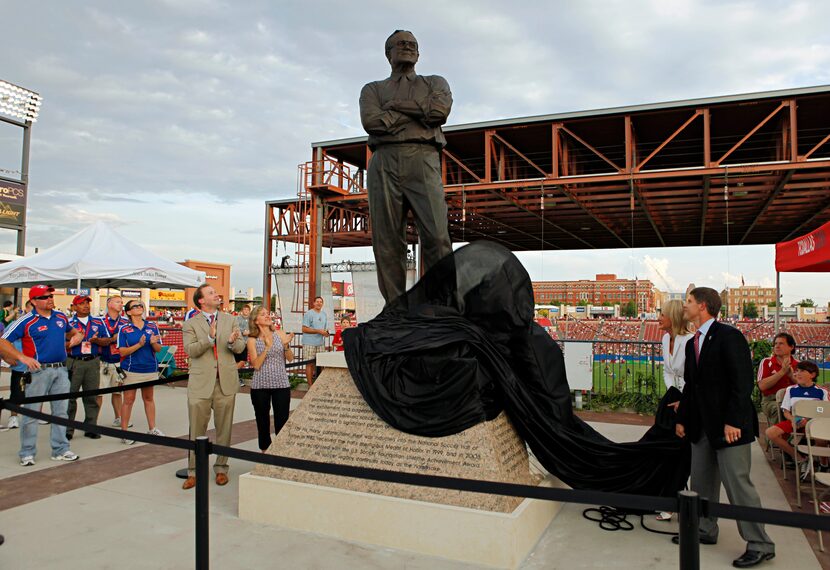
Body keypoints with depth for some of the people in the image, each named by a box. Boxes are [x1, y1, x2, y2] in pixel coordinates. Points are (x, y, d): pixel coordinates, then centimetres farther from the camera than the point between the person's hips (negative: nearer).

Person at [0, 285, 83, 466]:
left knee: (60, 412, 10)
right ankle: (27, 453, 13)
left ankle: (60, 450, 19)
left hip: (61, 370, 5)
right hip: (38, 371, -5)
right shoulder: (26, 321, -7)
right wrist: (23, 357, -19)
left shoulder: (61, 317, 9)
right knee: (32, 413, 2)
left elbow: (71, 332, 29)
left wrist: (76, 336, 6)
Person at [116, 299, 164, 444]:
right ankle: (124, 431, 9)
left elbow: (158, 349, 6)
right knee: (129, 399, 1)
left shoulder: (152, 326, 6)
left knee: (148, 398, 14)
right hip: (131, 369, -3)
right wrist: (139, 345, -20)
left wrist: (153, 343, -16)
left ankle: (152, 428, 22)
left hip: (150, 368, 3)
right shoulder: (124, 329, -2)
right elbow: (122, 351, -8)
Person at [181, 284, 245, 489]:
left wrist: (233, 342, -19)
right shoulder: (190, 324, 2)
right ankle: (193, 471, 17)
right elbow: (190, 350, -11)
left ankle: (221, 468, 23)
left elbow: (241, 347, 4)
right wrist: (210, 338, -24)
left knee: (224, 428, 10)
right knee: (197, 429, 4)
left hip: (226, 381, 2)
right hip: (201, 382, -2)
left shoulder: (230, 320, 9)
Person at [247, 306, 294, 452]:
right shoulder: (252, 340, -1)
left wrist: (286, 345, -16)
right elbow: (256, 365, -10)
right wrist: (267, 347, -19)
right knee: (262, 421, 11)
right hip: (260, 386, 0)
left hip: (281, 384, 0)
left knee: (282, 421, 2)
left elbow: (290, 359, 2)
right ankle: (265, 451, 27)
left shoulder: (280, 334, 2)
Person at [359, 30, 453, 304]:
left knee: (437, 236, -17)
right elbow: (371, 121, 2)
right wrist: (420, 112, 4)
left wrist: (396, 106, 5)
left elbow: (440, 110, 2)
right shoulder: (373, 89, 25)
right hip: (384, 162, 1)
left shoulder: (435, 83, 26)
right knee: (387, 242, -7)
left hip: (423, 160, -1)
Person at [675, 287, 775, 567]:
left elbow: (743, 382, -18)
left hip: (729, 425, -8)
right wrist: (682, 418, 15)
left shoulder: (729, 336, -13)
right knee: (701, 482, 15)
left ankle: (760, 544, 10)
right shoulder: (692, 343, 12)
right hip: (702, 425, 8)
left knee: (737, 483, -3)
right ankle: (705, 530, 29)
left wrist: (733, 421, -21)